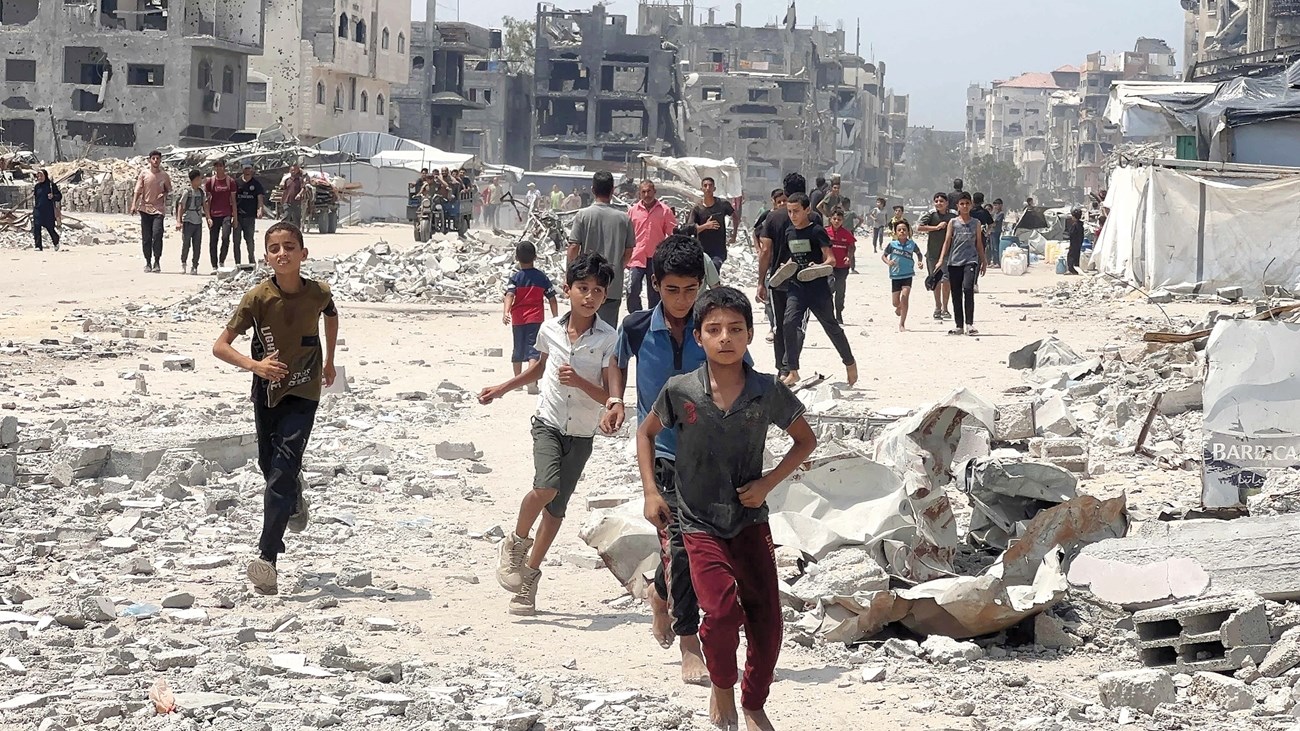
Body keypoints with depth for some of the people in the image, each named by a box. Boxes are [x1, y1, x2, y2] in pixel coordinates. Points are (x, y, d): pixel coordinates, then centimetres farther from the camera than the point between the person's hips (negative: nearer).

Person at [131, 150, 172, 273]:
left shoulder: (164, 176, 8)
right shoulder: (144, 174, 5)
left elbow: (169, 190, 19)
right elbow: (138, 190, 2)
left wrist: (164, 194, -4)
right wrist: (134, 205, -10)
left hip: (158, 209, -1)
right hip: (145, 208, 1)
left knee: (157, 234, -16)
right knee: (146, 238, 2)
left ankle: (157, 262, -8)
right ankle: (148, 263, 11)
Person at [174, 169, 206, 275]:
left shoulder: (202, 192, 8)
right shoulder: (187, 192, -8)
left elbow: (204, 206, 16)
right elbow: (181, 206, -8)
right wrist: (178, 221, -13)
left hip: (198, 222, 5)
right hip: (188, 221, -5)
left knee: (197, 245, 3)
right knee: (186, 243, -7)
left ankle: (194, 266, 9)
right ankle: (183, 263, 7)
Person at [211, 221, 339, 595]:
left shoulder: (318, 294, -13)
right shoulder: (258, 297, -17)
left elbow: (331, 315, 13)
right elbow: (220, 346, -18)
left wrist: (329, 361, 21)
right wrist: (255, 365, -34)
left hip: (303, 393, -2)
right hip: (267, 391, 2)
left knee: (283, 470, -15)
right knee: (269, 466, 19)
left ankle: (267, 557, -17)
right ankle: (296, 503, 54)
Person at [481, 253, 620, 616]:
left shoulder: (609, 340, -13)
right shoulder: (549, 330, -4)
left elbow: (610, 398, -14)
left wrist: (579, 382, -29)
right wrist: (501, 390, 21)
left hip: (581, 435, 0)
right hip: (548, 423, 0)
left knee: (556, 507, 7)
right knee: (546, 486, -26)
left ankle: (530, 574, 23)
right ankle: (517, 541, -1)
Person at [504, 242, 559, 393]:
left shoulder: (515, 278, -2)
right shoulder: (542, 277, 1)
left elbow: (509, 296, -18)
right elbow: (552, 299, 2)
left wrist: (505, 312, -29)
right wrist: (555, 317, 8)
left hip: (518, 319, 1)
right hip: (536, 318, -1)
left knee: (518, 349, 15)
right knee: (533, 348, -7)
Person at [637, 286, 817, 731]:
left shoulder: (769, 392, -9)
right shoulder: (680, 391, -11)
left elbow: (805, 440, 7)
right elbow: (647, 432, 8)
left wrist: (768, 483, -5)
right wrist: (650, 491, -1)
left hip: (750, 519, 2)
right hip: (699, 523, -2)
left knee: (766, 618, 0)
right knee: (722, 610, -19)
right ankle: (722, 688, 8)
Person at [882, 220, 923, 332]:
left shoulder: (911, 244, -3)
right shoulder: (892, 244, -6)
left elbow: (918, 253, 16)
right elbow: (883, 256, 4)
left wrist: (919, 261, -3)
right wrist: (888, 262, -16)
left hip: (907, 275, -1)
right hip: (895, 275, 1)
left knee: (904, 298, -14)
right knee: (896, 302, 8)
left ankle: (902, 324, -5)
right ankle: (899, 308, 46)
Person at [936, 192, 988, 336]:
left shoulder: (975, 223, 9)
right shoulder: (953, 223, 7)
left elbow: (979, 244, 16)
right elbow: (947, 242, 5)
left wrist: (984, 261, 17)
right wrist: (941, 260, -3)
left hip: (970, 261, -1)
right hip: (954, 262, 1)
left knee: (968, 289, -19)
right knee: (956, 294, 4)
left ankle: (969, 324, -16)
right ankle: (958, 325, 13)